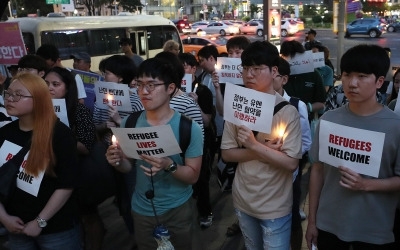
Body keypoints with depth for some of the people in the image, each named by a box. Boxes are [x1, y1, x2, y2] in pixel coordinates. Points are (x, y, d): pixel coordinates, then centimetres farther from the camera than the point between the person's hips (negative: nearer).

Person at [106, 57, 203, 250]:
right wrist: (118, 161, -20)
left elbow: (193, 176, -14)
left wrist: (169, 165, -33)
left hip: (177, 210, -2)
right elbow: (129, 167, 2)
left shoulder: (189, 128, -18)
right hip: (141, 209, 3)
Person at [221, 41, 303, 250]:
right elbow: (227, 153, -5)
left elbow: (291, 163, -19)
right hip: (243, 201, 4)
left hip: (275, 206, -4)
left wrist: (255, 145, -27)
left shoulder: (287, 111, -16)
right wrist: (264, 151, -18)